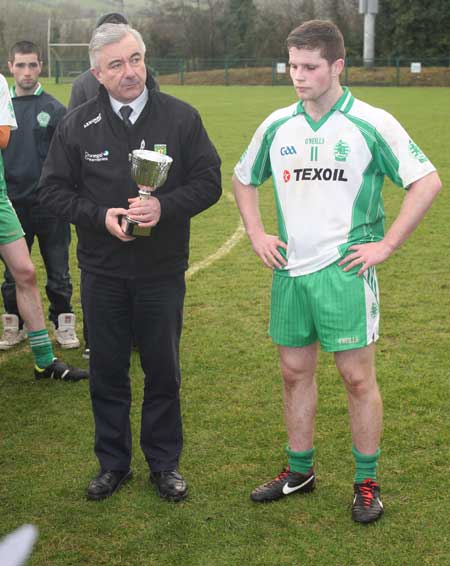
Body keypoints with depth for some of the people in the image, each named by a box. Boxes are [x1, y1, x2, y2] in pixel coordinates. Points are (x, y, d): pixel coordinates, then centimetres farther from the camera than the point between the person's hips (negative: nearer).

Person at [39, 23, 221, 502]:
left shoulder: (181, 117, -3)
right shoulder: (77, 125, -1)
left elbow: (209, 181, -1)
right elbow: (53, 189, 3)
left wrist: (165, 207, -19)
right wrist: (99, 216, -14)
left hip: (162, 272, -1)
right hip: (101, 273, 1)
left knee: (163, 372, 9)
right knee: (107, 372, 11)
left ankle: (164, 463, 26)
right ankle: (112, 463, 27)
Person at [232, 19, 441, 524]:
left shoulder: (371, 124, -8)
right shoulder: (277, 126, 5)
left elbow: (427, 182, -8)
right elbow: (243, 179, 21)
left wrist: (386, 245, -11)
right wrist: (256, 234, 10)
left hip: (345, 270, -4)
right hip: (290, 269, 5)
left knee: (357, 376, 1)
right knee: (295, 371, 13)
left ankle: (367, 483, 16)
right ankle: (299, 471, 29)